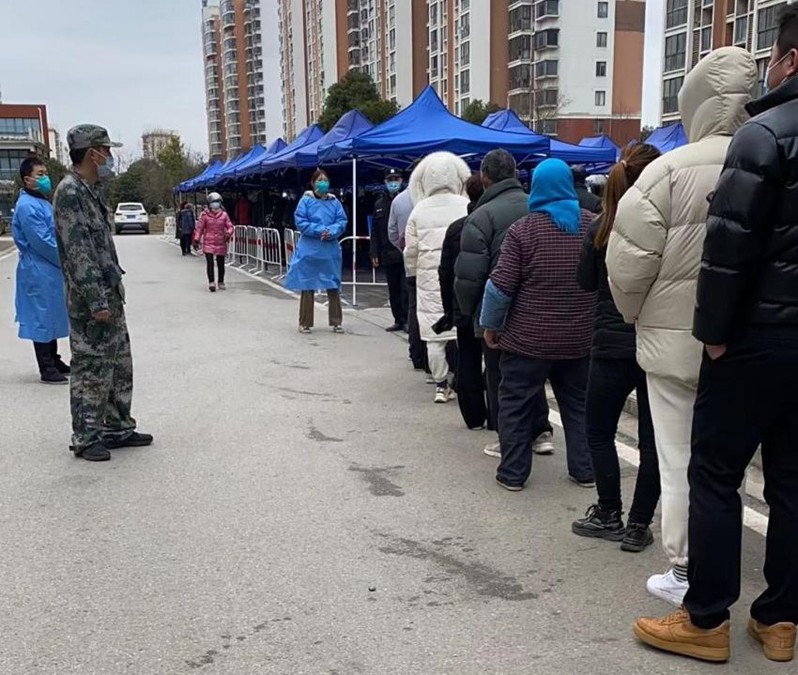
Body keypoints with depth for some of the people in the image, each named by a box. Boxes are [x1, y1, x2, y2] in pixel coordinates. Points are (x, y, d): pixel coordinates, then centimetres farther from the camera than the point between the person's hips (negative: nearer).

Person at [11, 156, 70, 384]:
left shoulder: (42, 202, 14)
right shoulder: (27, 206, -16)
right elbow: (41, 242, -20)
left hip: (51, 270, 10)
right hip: (38, 272, -10)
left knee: (52, 317, 16)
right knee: (42, 319, -3)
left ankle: (54, 362, 27)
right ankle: (47, 370, 3)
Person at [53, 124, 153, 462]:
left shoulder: (92, 191, 14)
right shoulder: (70, 191, -15)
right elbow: (77, 251, -20)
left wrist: (112, 293, 17)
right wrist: (96, 301, -22)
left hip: (109, 294, 9)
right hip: (90, 301, -9)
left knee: (119, 365, 14)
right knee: (91, 369, 0)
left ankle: (117, 427, 25)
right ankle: (85, 438, 11)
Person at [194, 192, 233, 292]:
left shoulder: (224, 215, 3)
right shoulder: (205, 215, -1)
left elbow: (230, 226, 5)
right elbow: (199, 228, 4)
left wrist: (228, 233, -17)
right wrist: (196, 240, 1)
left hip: (221, 243, 2)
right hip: (208, 243, -2)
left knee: (221, 264, 9)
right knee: (210, 263, -11)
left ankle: (221, 282, 22)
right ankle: (211, 282, -13)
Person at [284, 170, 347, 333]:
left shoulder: (334, 202, 7)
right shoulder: (306, 200, 0)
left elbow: (342, 222, 2)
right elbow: (300, 222, -7)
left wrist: (331, 232, -16)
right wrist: (319, 230, -16)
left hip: (330, 251, 2)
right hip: (309, 251, -2)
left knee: (333, 288, 6)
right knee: (307, 288, 4)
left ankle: (336, 322, 16)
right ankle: (305, 323, 13)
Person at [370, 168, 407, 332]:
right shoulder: (379, 204, 13)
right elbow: (375, 232, 13)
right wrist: (374, 253, 7)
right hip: (388, 255, 5)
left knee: (406, 288, -5)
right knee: (393, 290, 11)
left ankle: (407, 319, 0)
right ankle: (398, 320, 19)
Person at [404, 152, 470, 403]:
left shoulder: (419, 210, 2)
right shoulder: (466, 206, -4)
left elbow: (411, 250, 6)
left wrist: (412, 273, 22)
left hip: (429, 277, 1)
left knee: (434, 334, 6)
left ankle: (441, 385, 12)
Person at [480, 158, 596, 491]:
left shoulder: (523, 229, -11)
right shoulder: (593, 224, 3)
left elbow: (500, 286, -13)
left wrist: (490, 325, 0)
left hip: (528, 339, -4)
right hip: (579, 339, 4)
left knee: (516, 405, 8)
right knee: (578, 404, 17)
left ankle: (513, 474, 12)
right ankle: (584, 470, 22)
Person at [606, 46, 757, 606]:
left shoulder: (674, 168, -13)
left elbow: (629, 257, -13)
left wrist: (636, 313, 6)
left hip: (676, 337, -3)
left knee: (681, 460, 8)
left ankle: (685, 573, 18)